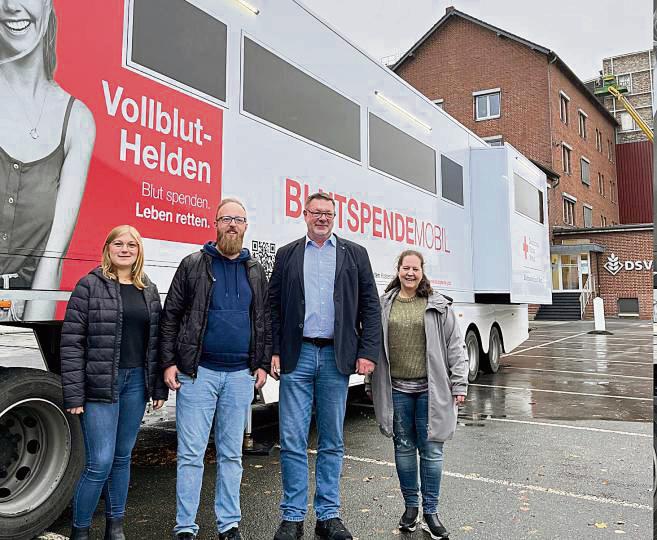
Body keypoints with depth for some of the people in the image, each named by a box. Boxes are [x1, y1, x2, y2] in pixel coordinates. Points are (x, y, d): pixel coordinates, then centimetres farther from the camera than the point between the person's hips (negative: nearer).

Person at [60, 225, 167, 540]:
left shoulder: (149, 290, 10)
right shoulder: (90, 286, -4)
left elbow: (155, 341, 12)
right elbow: (71, 341, -8)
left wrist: (159, 388, 9)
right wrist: (73, 394, -13)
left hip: (136, 382, 5)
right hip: (100, 384, -4)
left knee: (122, 457, 14)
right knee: (100, 463, -5)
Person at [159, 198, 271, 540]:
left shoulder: (255, 271, 11)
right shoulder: (194, 264, 1)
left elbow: (264, 320, 14)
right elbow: (171, 316, 1)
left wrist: (262, 364, 6)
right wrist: (169, 363, -6)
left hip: (241, 374, 3)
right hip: (197, 371, -2)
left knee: (231, 454, 11)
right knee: (191, 454, 1)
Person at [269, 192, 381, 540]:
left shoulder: (355, 254, 9)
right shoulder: (286, 255, 10)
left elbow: (370, 306, 5)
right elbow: (273, 306, 8)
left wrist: (368, 352, -4)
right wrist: (274, 351, -1)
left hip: (337, 357, 0)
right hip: (297, 356, 0)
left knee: (332, 442, 9)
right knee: (292, 441, 2)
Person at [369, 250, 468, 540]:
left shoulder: (438, 306, 1)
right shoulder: (384, 305, 6)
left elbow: (455, 347, 2)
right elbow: (374, 344, 11)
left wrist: (459, 385, -2)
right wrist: (374, 385, 11)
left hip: (430, 389, -2)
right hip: (396, 390, 2)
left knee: (431, 450, 3)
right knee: (404, 447, 12)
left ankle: (430, 512, 18)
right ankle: (411, 506, 29)